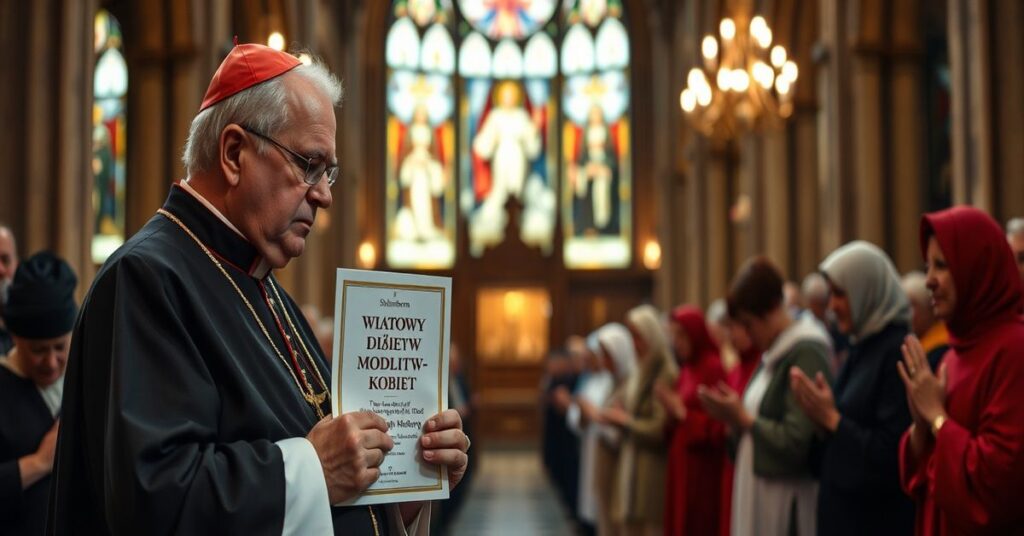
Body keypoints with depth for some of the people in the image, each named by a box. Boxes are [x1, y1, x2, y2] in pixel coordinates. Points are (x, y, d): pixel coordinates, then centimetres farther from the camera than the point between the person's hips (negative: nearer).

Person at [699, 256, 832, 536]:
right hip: (760, 495, 9)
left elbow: (796, 443, -21)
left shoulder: (807, 354, -15)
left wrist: (743, 418, -11)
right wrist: (734, 417, -1)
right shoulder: (773, 355, 13)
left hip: (788, 502, -9)